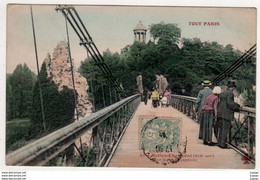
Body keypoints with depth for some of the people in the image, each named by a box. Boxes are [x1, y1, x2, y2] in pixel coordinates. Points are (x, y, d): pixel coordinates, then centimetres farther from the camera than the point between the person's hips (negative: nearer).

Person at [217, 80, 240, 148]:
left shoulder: (222, 93, 14)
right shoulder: (230, 93, -10)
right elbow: (229, 103, -17)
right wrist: (237, 107, -6)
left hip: (220, 113, 8)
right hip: (226, 114, -8)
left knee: (220, 128, 14)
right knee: (225, 129, -2)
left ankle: (219, 142, 20)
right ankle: (223, 144, -1)